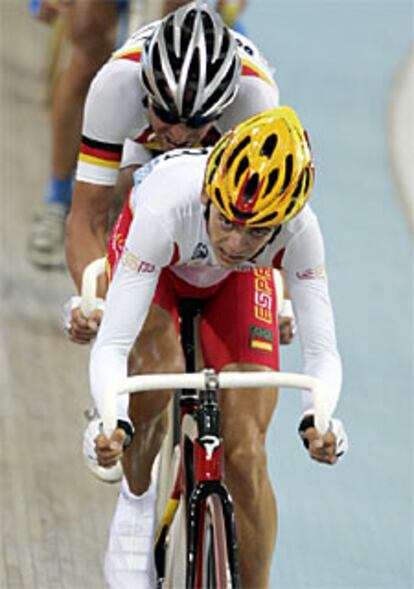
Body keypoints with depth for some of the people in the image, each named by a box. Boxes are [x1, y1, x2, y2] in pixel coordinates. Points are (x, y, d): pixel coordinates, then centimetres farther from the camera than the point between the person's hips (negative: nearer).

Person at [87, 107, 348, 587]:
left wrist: (317, 419, -55)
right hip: (159, 262, -1)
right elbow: (111, 345, -44)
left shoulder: (300, 230, -37)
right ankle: (135, 503, -1)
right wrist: (114, 423, -62)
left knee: (245, 456, -10)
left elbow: (322, 351, -34)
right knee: (152, 386, -30)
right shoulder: (166, 210, -43)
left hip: (237, 283, 1)